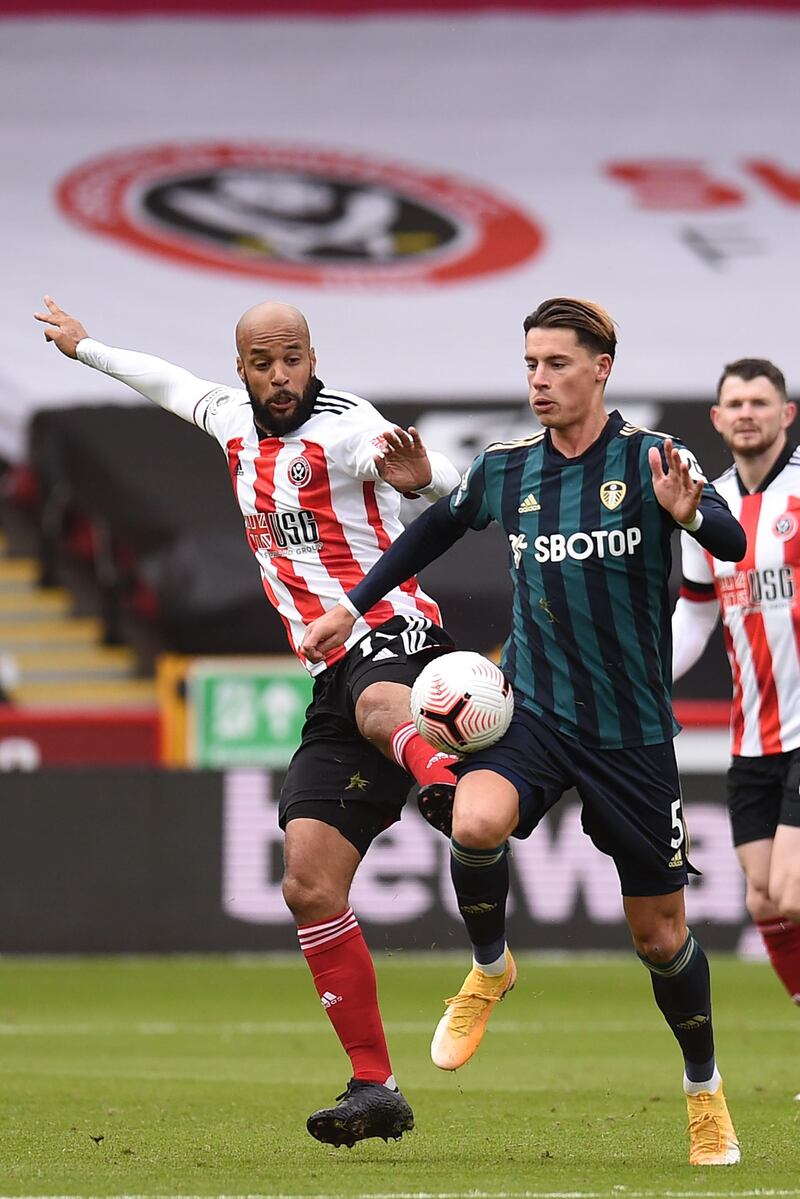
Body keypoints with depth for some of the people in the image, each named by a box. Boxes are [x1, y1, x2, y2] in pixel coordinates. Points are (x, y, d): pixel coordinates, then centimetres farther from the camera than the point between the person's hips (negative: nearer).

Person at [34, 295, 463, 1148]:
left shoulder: (344, 426, -8)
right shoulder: (235, 421, 16)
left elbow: (446, 484, -29)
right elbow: (168, 382, 40)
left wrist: (421, 475, -52)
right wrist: (84, 348, 53)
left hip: (394, 637, -7)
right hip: (335, 679, 7)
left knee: (378, 704, -45)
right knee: (310, 887, -4)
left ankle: (448, 790, -80)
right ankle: (374, 1088, 0)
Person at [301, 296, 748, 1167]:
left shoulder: (649, 459, -8)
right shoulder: (504, 470, 4)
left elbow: (731, 541, -23)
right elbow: (432, 531, 24)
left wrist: (687, 512, -44)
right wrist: (351, 607, 25)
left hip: (632, 731, -2)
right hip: (530, 711, 2)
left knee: (658, 932, 4)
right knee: (476, 823, -31)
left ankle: (705, 1094, 28)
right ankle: (489, 970, -2)